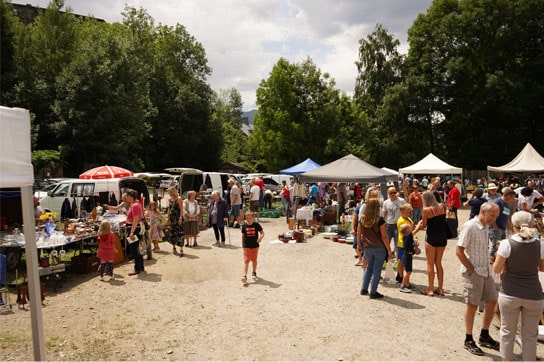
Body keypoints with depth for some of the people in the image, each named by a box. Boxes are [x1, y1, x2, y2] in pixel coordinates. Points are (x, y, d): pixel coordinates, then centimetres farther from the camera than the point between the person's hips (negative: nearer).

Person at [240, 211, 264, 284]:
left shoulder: (256, 225, -6)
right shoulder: (244, 226, -1)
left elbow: (262, 232, 1)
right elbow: (243, 235, 9)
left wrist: (260, 238, -20)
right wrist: (242, 244, 10)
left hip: (255, 246, 0)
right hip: (246, 246, 0)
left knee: (254, 260, 15)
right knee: (246, 261, -6)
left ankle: (254, 273, 35)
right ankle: (245, 276, -9)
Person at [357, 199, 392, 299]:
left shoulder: (362, 219, -2)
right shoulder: (380, 220, -15)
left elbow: (358, 233, 6)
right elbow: (384, 236, -13)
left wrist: (359, 245, 20)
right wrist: (389, 249, -5)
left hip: (367, 248, 5)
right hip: (379, 248, -4)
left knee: (369, 267, 22)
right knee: (376, 269, 6)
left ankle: (364, 289, 22)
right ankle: (373, 292, 12)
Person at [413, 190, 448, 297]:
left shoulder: (426, 210, -14)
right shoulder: (442, 207, 1)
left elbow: (424, 225, -7)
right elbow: (440, 221, 10)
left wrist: (419, 225, 16)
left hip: (432, 237, -5)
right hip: (443, 237, 5)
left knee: (430, 264, 6)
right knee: (438, 263, 16)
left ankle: (430, 290, 9)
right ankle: (440, 289, 21)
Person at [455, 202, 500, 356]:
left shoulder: (486, 227, 9)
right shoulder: (470, 226, -17)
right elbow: (459, 251, -19)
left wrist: (488, 268, 7)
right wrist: (472, 270, -16)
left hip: (486, 271, 8)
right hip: (473, 273, -8)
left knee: (492, 302, 14)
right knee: (472, 305, 2)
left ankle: (484, 336, 31)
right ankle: (469, 341, 18)